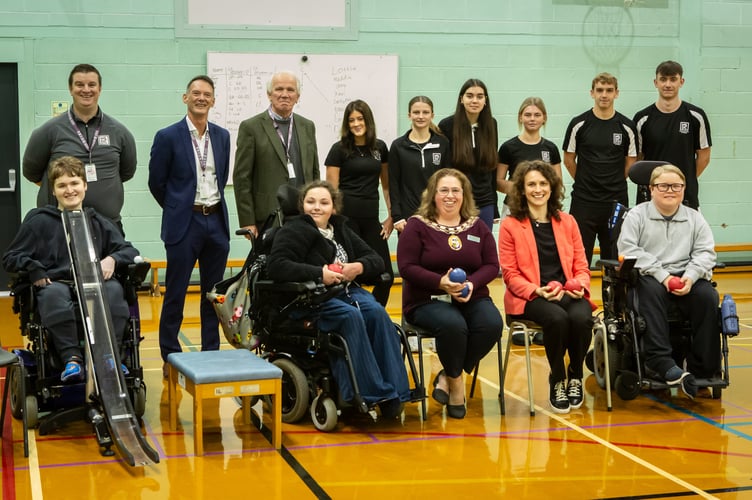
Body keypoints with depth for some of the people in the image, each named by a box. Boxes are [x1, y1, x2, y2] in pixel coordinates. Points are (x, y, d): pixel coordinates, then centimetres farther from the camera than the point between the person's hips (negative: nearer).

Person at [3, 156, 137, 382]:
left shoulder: (99, 223, 21)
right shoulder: (39, 221, 13)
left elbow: (129, 250, 19)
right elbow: (10, 258, 11)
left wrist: (112, 259, -4)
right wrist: (34, 270, -10)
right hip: (54, 283, -2)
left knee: (114, 289, -33)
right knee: (54, 293, -39)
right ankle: (71, 357, -36)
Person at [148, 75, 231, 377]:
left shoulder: (222, 136, 8)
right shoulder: (168, 137, -5)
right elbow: (156, 182, 0)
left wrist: (213, 205, 13)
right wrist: (179, 209, 8)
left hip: (216, 222, 4)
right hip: (184, 224, -4)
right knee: (176, 293, 1)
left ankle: (211, 352, 18)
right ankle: (170, 357, 10)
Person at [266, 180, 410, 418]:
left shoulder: (341, 229, 20)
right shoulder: (294, 230, 0)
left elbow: (377, 260, 17)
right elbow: (276, 266, -16)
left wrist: (359, 267, -7)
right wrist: (319, 273, -22)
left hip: (348, 290, 6)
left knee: (377, 312, -26)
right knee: (351, 315, -34)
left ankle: (392, 393, -27)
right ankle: (372, 392, -31)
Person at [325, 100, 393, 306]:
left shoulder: (380, 148, 10)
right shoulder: (339, 149, -1)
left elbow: (387, 184, 17)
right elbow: (332, 189, -1)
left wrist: (391, 215, 10)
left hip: (371, 218, 4)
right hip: (346, 216, -4)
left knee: (385, 276, 1)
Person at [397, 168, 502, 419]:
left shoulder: (477, 226, 12)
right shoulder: (417, 225, 1)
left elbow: (492, 265, 9)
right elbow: (407, 267, -7)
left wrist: (472, 284, -12)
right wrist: (441, 282, -20)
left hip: (472, 297, 4)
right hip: (427, 300, -4)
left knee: (492, 324, -28)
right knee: (452, 325, -36)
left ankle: (448, 377, -10)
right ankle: (456, 381, -8)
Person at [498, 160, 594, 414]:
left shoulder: (567, 222, 15)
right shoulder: (510, 225, 4)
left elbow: (581, 265, 13)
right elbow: (510, 273, -1)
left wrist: (580, 285, -10)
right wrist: (537, 290, -17)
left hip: (568, 293, 3)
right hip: (529, 296, -3)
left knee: (581, 317, -32)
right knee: (557, 318, -35)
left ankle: (575, 375, -5)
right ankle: (557, 381, -11)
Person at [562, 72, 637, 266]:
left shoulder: (626, 126, 2)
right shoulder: (579, 124, -1)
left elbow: (630, 163, 9)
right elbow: (569, 160, 7)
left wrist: (613, 184, 9)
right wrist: (585, 182, 10)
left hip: (616, 201, 1)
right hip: (583, 201, -1)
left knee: (614, 258, 8)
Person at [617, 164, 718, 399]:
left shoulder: (695, 218, 16)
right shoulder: (636, 216, 6)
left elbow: (705, 252, 6)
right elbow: (628, 250, -9)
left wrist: (691, 276, -15)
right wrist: (662, 275, -18)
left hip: (686, 278, 3)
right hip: (649, 277, -3)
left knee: (708, 296, -27)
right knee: (652, 292, -37)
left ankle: (702, 368, -20)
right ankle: (661, 363, -42)